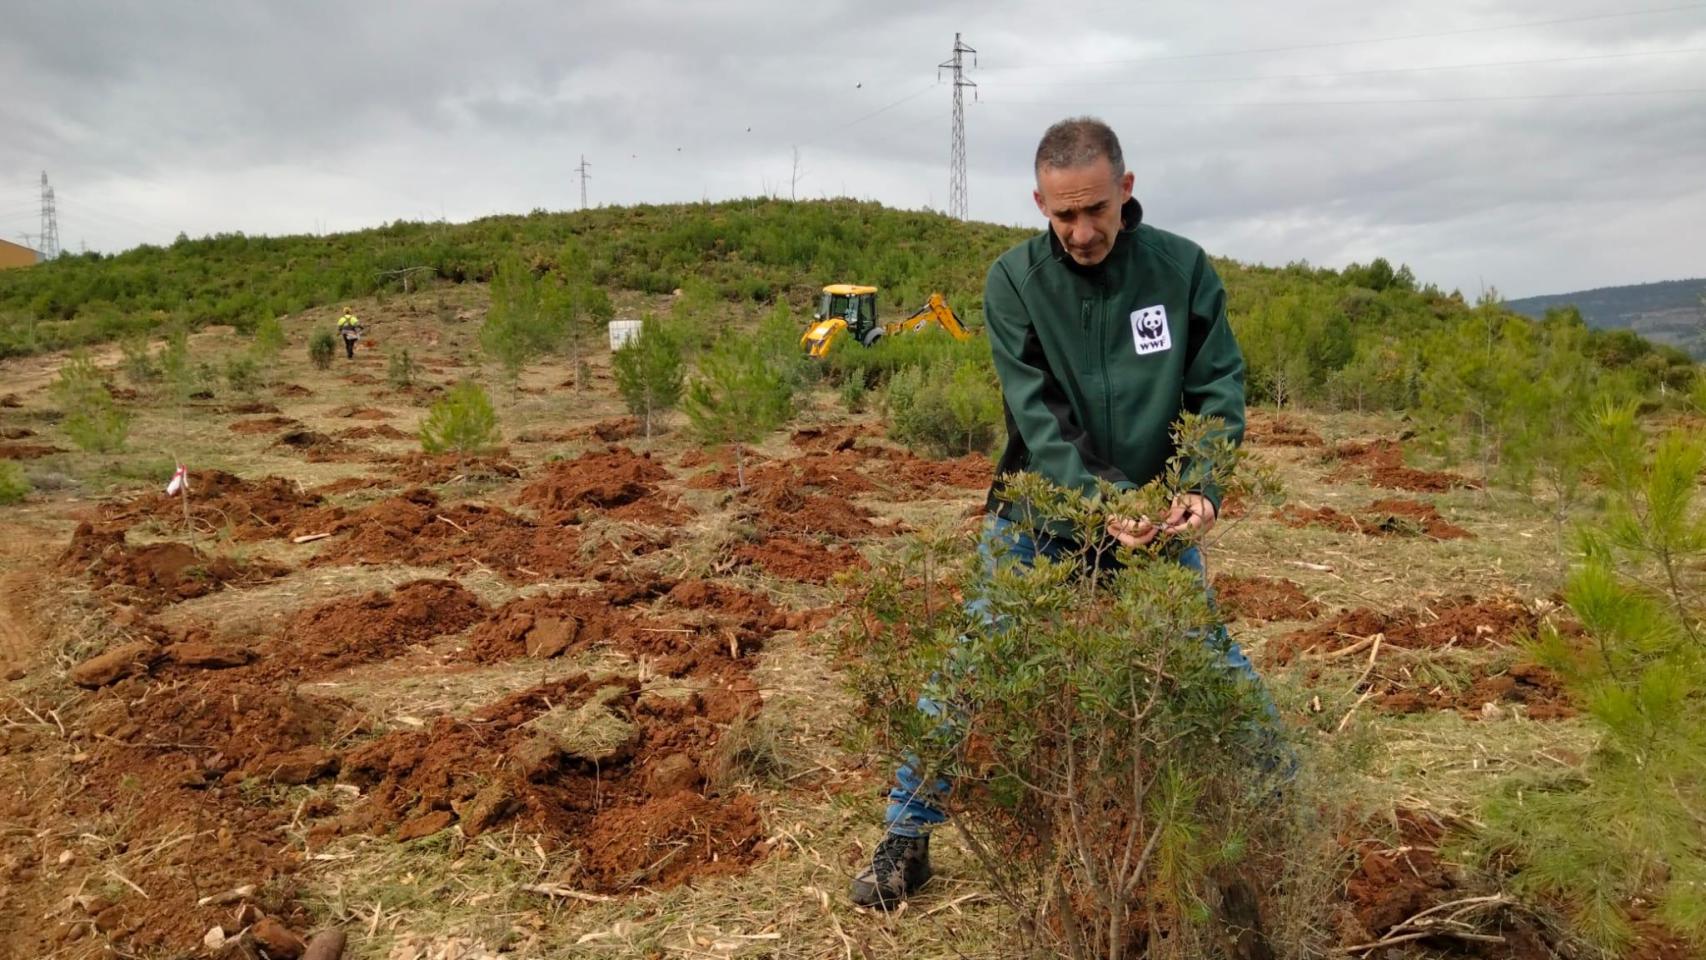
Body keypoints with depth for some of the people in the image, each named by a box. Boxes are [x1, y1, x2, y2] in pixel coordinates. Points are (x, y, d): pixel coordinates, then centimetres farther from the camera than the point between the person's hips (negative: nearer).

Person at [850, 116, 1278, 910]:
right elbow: (1036, 412, -19)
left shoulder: (1183, 269, -8)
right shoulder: (1015, 280, -12)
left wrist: (1202, 488, -25)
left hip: (1153, 516, 1)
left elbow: (1219, 388, -8)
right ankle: (906, 840, 18)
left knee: (1221, 669, 8)